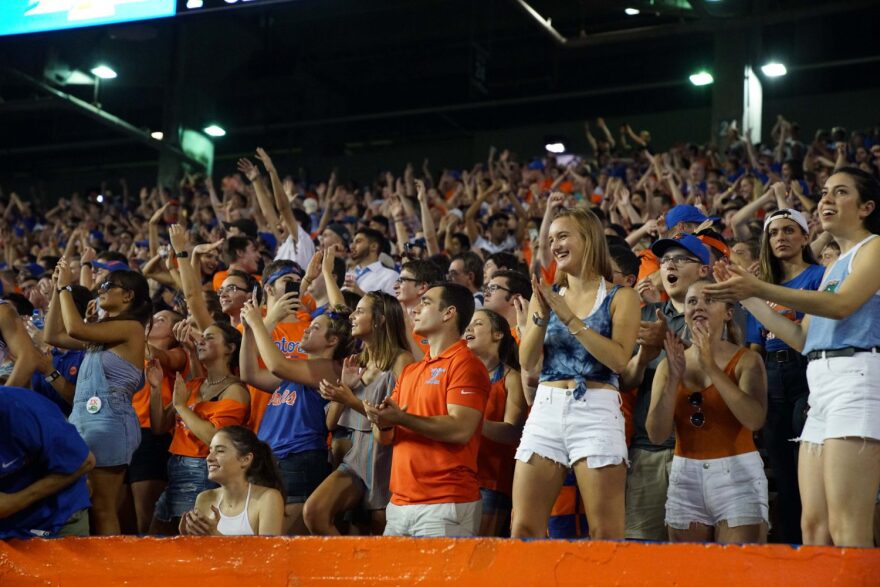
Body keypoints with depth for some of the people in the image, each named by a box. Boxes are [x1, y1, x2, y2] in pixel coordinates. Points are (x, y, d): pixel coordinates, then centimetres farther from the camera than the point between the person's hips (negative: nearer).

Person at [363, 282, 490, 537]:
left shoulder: (465, 365, -4)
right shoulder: (409, 371, 20)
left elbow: (460, 429, -17)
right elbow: (385, 438, 16)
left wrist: (402, 418, -22)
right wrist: (382, 422, -7)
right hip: (400, 503, 8)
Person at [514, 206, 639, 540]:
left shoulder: (620, 297, 4)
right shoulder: (546, 296, 16)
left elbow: (619, 359, -11)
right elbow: (527, 361, 7)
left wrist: (570, 318, -12)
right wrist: (541, 317, -8)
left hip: (597, 409, -4)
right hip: (546, 409, 4)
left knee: (605, 532, -6)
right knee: (524, 528, -1)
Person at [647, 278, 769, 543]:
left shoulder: (746, 360, -2)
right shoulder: (669, 365, 7)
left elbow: (755, 419, -19)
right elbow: (657, 433, -2)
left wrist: (711, 366, -18)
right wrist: (674, 377, -12)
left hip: (737, 475, -3)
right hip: (685, 477, 3)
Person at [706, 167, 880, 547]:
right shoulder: (833, 267, 28)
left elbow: (842, 304, -16)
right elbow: (803, 339, 24)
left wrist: (758, 287, -19)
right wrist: (747, 299, 19)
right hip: (822, 387, 9)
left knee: (846, 530, -17)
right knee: (813, 527, 1)